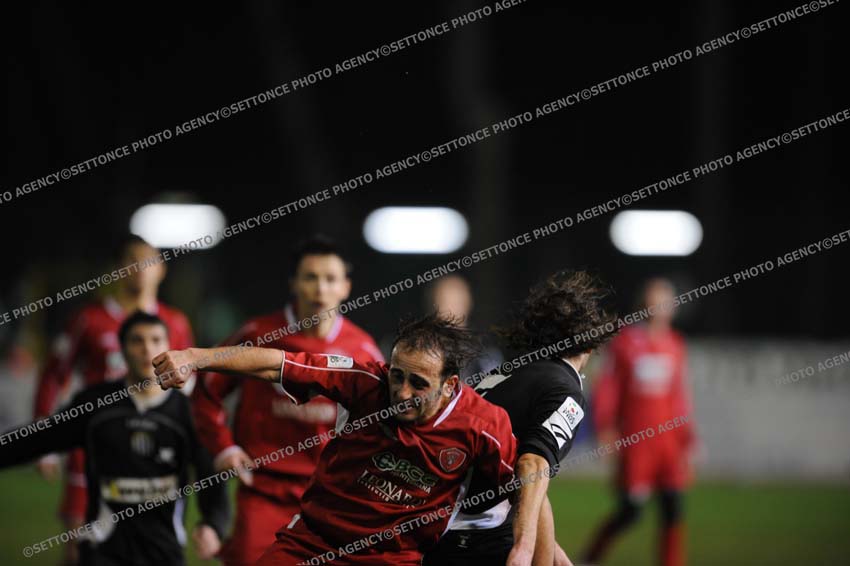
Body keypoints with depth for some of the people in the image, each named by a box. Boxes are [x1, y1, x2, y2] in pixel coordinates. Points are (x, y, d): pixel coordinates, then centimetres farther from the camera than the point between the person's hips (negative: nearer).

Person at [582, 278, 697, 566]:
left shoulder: (675, 345, 10)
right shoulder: (627, 342, -1)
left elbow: (680, 396, 16)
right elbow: (607, 388, -2)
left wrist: (687, 439, 13)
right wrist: (605, 427, -13)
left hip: (669, 441, 4)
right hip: (635, 441, -4)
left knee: (673, 508, -4)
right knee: (630, 511, -6)